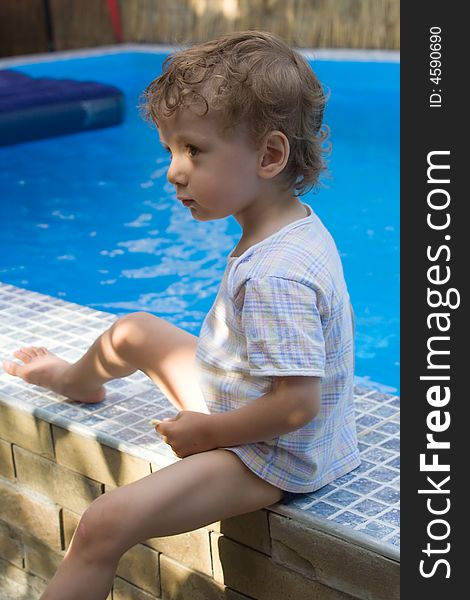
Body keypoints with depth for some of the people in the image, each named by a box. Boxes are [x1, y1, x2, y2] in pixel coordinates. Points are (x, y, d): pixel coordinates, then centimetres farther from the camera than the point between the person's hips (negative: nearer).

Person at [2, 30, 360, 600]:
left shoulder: (274, 276, -35)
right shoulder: (298, 224, -3)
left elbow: (296, 405, -36)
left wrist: (205, 431, -20)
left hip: (267, 457, -10)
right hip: (232, 400, 10)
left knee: (102, 526, -21)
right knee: (132, 331, 24)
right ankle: (76, 380, 59)